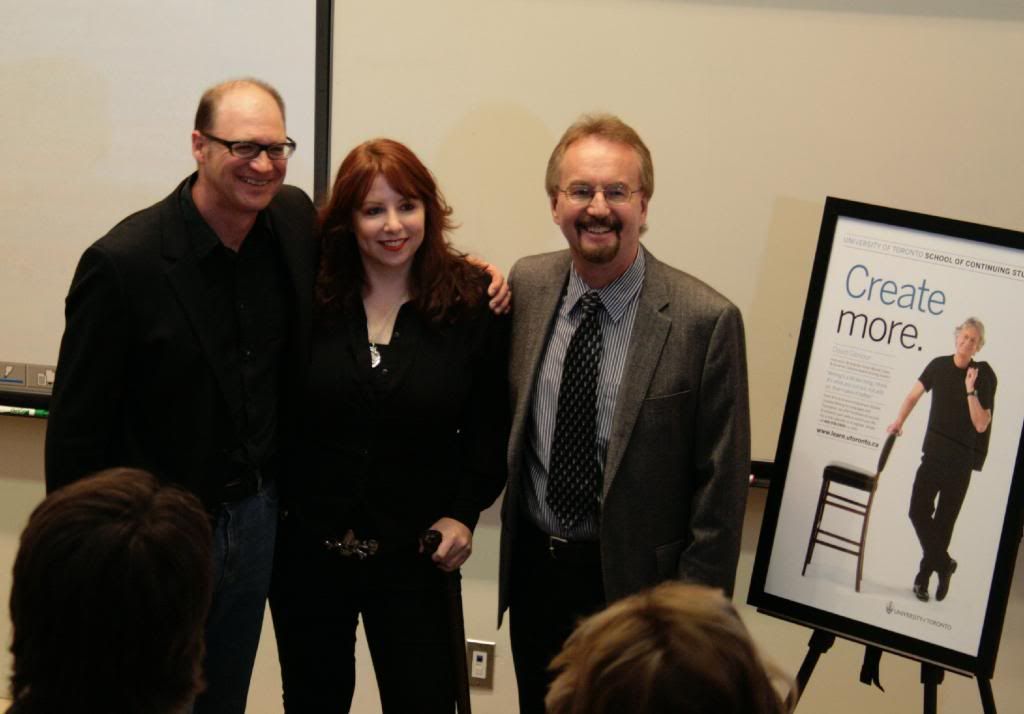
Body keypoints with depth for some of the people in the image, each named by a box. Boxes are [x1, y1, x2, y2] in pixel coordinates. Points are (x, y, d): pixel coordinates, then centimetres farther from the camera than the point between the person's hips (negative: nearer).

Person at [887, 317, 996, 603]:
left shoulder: (983, 377, -9)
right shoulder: (939, 366, 1)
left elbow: (981, 424, -13)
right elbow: (913, 396, 13)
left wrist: (970, 390, -21)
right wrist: (899, 421, 0)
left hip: (961, 459, -3)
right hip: (933, 451, 3)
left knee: (944, 520, 4)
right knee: (918, 511, -7)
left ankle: (924, 576, 13)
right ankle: (944, 564, 7)